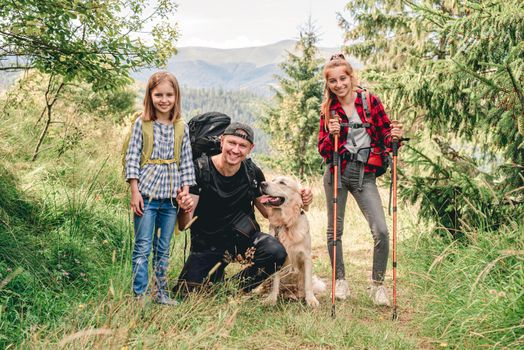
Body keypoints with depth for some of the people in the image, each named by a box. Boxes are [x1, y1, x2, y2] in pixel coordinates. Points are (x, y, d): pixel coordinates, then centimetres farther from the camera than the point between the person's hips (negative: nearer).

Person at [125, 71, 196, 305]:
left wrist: (185, 191, 4)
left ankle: (161, 292, 21)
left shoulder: (181, 127, 7)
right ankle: (139, 294, 6)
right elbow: (132, 157, -3)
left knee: (163, 248, 12)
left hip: (171, 196, 3)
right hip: (146, 194, -3)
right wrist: (135, 191, -8)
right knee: (143, 247, 0)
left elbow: (186, 161, 10)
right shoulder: (142, 124, -2)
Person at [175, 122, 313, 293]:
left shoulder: (253, 173, -6)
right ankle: (216, 277, 24)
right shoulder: (200, 169, -16)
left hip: (243, 236, 1)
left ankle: (237, 285, 0)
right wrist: (186, 209, -42)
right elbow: (184, 224, -17)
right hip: (206, 243, -1)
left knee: (275, 252, -28)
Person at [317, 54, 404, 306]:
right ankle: (340, 280, 25)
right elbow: (323, 150, 2)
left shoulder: (370, 101, 3)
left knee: (381, 231, -10)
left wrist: (393, 136, -18)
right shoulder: (328, 110, 5)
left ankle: (377, 285, 7)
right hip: (337, 171, 1)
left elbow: (385, 133, 4)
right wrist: (332, 136, -17)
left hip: (364, 174, -1)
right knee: (335, 230, 7)